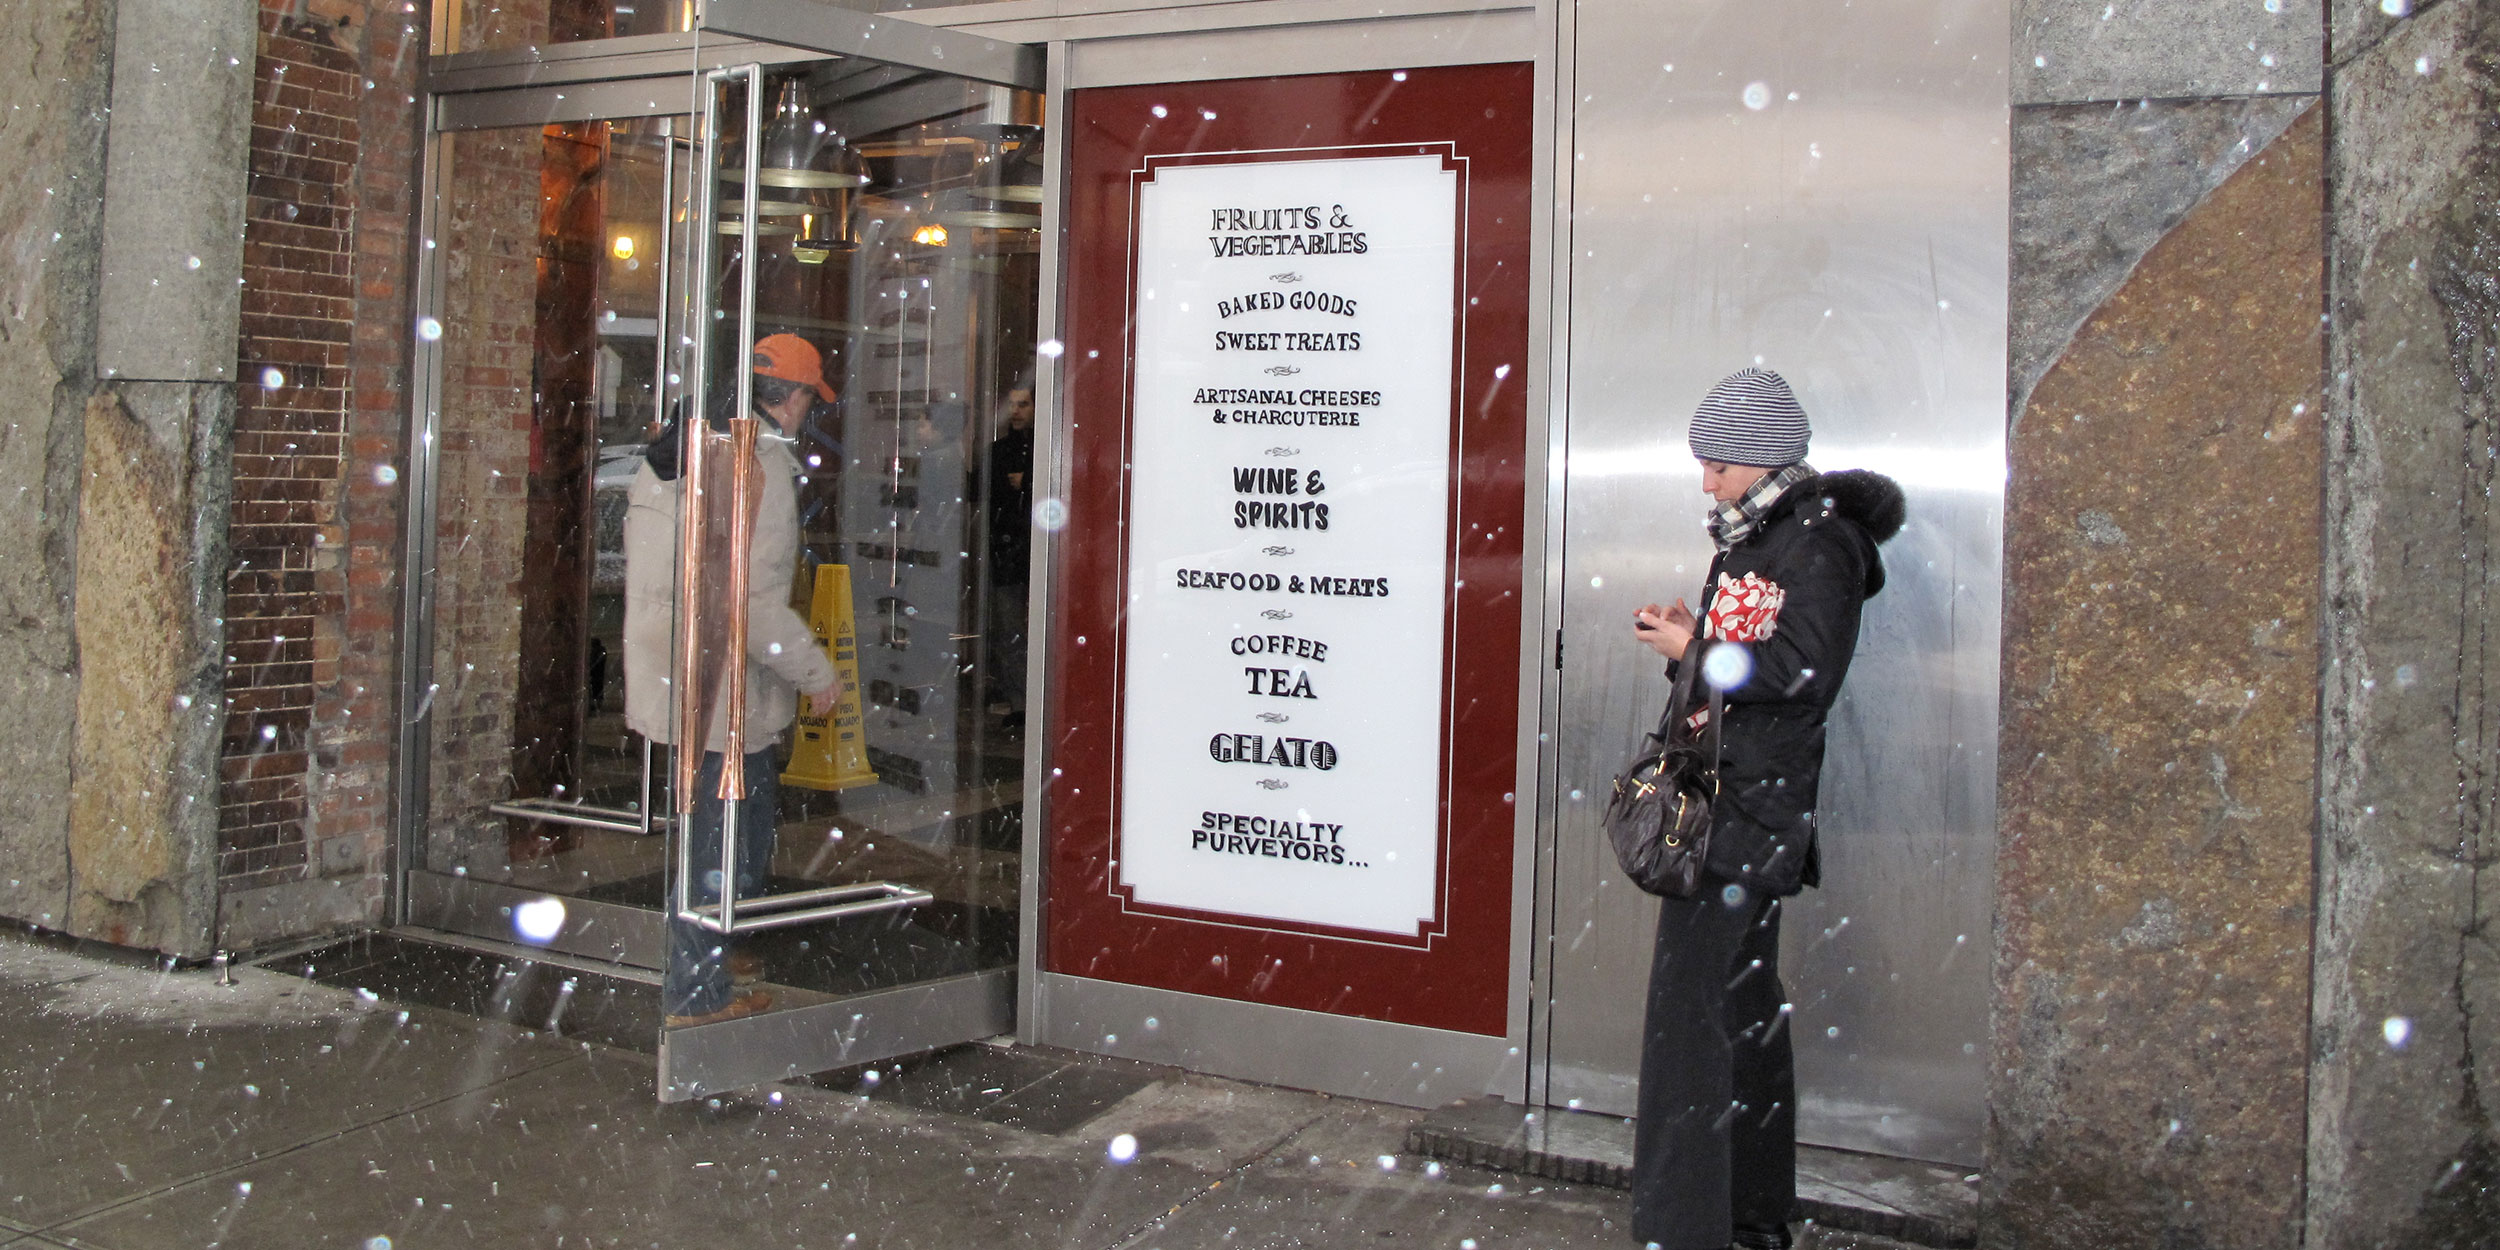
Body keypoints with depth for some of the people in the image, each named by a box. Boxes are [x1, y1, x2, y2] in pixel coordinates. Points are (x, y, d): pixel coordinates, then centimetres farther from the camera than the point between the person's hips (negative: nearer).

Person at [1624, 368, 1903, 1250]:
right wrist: (1690, 634, 5)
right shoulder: (1753, 536, 18)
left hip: (1749, 806, -10)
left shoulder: (1817, 541, -11)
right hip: (1728, 802, 10)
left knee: (1690, 1010, -10)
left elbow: (1804, 673, -19)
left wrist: (1695, 651, -12)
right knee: (1743, 1007, 15)